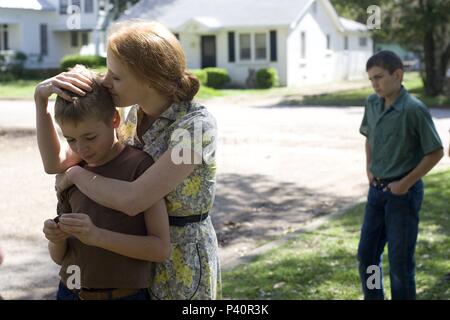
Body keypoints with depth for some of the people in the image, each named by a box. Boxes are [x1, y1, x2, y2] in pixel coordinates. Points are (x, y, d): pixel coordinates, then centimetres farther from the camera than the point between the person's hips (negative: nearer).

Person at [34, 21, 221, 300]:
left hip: (183, 268, -6)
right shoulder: (134, 115, -2)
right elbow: (56, 163, 0)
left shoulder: (196, 125, -24)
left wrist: (76, 174, -15)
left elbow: (133, 200, -32)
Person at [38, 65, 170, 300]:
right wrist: (56, 239, -15)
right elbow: (59, 257, 8)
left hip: (123, 294, -4)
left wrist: (96, 235, -25)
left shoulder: (140, 166, -12)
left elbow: (161, 248, -16)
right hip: (69, 291, 4)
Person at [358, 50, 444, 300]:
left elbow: (435, 152, -13)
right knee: (366, 254, 14)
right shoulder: (372, 103, 1)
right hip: (377, 190, 7)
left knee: (400, 260, 2)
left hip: (403, 192, -6)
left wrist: (406, 183, -13)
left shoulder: (413, 109, -19)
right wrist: (369, 169, 8)